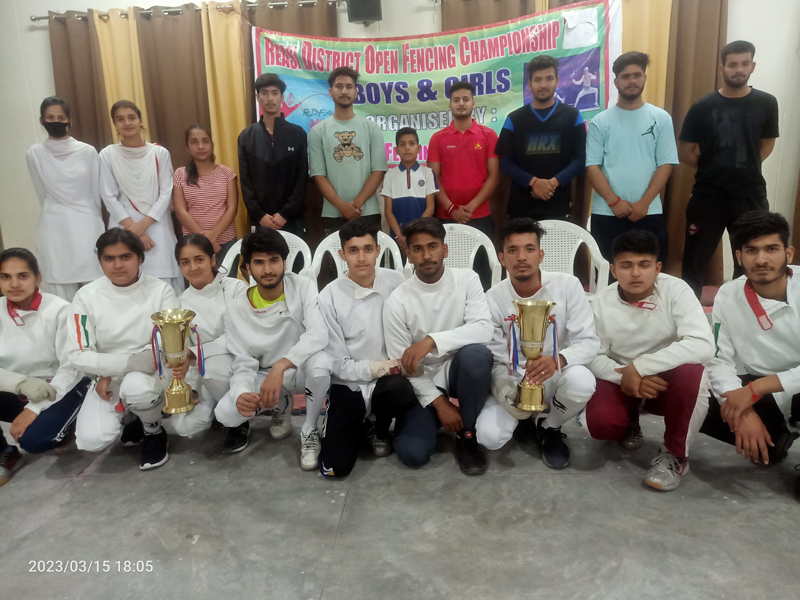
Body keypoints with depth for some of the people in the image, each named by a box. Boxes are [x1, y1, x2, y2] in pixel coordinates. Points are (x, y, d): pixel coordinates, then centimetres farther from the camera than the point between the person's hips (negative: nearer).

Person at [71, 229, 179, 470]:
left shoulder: (161, 290, -11)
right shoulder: (86, 296, -7)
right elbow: (79, 356, -9)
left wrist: (113, 370, -20)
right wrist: (127, 361, -24)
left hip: (153, 371, -2)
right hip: (107, 379, 2)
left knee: (135, 385, -36)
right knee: (92, 440, -19)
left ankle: (154, 432, -2)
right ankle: (131, 418, 16)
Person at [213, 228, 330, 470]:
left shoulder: (303, 287, -17)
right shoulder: (236, 311, -10)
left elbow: (318, 334, -31)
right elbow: (244, 364, -11)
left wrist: (281, 365, -44)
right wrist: (241, 393, -34)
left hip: (303, 368, -2)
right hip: (264, 375, 2)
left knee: (320, 362, -37)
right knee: (225, 413, -22)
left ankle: (310, 431, -8)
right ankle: (281, 405, 13)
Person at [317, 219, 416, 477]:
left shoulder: (396, 282, -6)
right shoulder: (329, 297, -11)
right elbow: (338, 364, -9)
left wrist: (401, 364, -18)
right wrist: (381, 367, -16)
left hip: (390, 378, 1)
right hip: (348, 383, -1)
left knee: (400, 390, -36)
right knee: (336, 466, -11)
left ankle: (379, 429, 2)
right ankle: (359, 427, 25)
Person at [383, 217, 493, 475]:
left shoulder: (466, 279, -8)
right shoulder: (397, 300, -11)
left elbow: (483, 329, -22)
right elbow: (402, 365, -9)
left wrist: (431, 341, -33)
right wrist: (439, 402, -16)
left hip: (461, 371, 1)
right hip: (422, 383, 0)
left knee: (476, 353, -34)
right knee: (412, 453, -21)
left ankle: (467, 435, -9)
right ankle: (441, 417, 16)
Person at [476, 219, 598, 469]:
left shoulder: (567, 286, -12)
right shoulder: (493, 299, -11)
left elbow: (589, 341, -15)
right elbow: (496, 361, -9)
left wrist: (558, 360, -37)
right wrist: (506, 390, -31)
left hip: (556, 379, 0)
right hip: (514, 383, 0)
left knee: (581, 380, -35)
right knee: (489, 436, -25)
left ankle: (547, 428, -1)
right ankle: (526, 420, 13)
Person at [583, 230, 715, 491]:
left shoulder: (676, 290, -18)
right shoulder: (601, 303, -10)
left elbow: (703, 344, -31)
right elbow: (593, 356, -8)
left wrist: (640, 366, -33)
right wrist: (626, 375, -28)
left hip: (669, 379, -1)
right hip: (622, 381, 1)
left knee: (691, 372, -35)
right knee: (599, 423, -26)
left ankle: (675, 454, -11)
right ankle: (630, 423, 15)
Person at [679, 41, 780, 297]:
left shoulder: (766, 103, 0)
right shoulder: (703, 107, -4)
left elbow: (767, 143, 13)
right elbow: (685, 151, 0)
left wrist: (747, 168, 3)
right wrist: (711, 168, -1)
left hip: (751, 194, 2)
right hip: (708, 194, -2)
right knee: (695, 260, 4)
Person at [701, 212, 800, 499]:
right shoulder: (727, 296, -7)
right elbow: (719, 361, -8)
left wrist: (756, 388, -28)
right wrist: (744, 412, -25)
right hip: (760, 393, 4)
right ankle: (773, 440, 10)